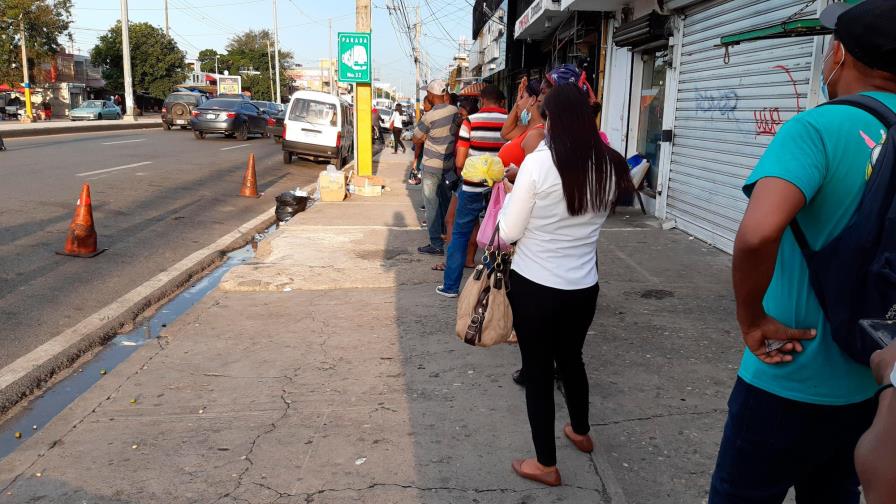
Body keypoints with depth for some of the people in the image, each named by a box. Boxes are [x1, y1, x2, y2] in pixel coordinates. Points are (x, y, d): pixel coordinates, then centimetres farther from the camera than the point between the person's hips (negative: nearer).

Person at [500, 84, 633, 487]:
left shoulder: (538, 163, -17)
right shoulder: (609, 166, -3)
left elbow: (508, 233, -11)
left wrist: (513, 192, 6)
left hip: (533, 286, -5)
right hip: (583, 287, 5)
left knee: (537, 370, 10)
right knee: (571, 359, 27)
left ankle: (546, 464, 23)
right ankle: (581, 432, 48)